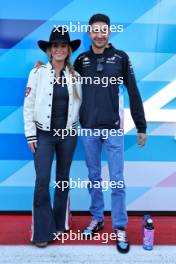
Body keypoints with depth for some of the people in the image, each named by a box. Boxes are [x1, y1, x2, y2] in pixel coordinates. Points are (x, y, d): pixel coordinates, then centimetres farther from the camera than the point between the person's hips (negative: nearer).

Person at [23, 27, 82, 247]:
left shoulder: (74, 75, 3)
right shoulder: (38, 73, -4)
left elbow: (79, 103, 8)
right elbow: (29, 105, -4)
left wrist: (76, 126, 2)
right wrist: (30, 134, -7)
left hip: (68, 134, 3)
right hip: (44, 134, -2)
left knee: (63, 179, 11)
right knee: (42, 181, -6)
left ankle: (60, 223, 27)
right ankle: (42, 231, 8)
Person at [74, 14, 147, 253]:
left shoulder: (120, 58, 1)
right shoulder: (81, 60, 6)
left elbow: (133, 93, 1)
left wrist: (141, 126, 0)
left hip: (113, 128, -2)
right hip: (88, 128, 2)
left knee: (117, 180, 1)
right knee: (93, 177, 12)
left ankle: (120, 228, 16)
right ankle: (97, 218, 29)